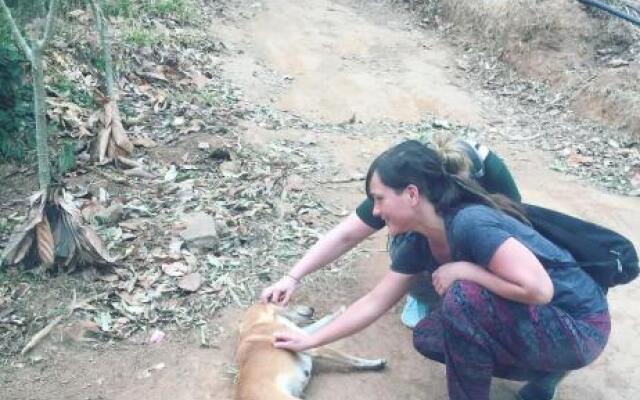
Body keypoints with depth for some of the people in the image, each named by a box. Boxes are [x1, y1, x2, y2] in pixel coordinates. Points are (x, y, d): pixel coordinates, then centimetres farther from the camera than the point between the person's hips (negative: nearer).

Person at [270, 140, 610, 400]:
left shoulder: (471, 224, -30)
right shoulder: (421, 243, -3)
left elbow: (538, 289, -34)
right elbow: (374, 302, 4)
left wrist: (464, 271, -24)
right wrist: (310, 340, 7)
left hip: (578, 326, -8)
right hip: (529, 320, 9)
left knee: (463, 295, -28)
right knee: (427, 338, 5)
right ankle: (541, 371, 12)